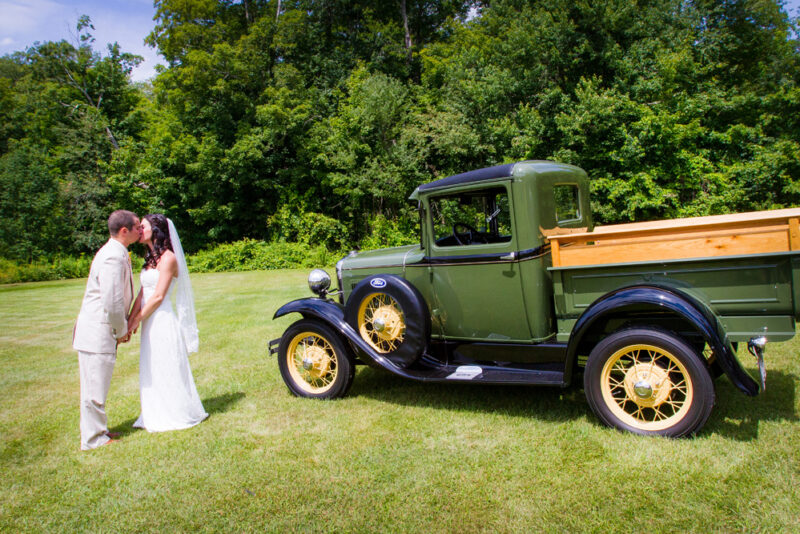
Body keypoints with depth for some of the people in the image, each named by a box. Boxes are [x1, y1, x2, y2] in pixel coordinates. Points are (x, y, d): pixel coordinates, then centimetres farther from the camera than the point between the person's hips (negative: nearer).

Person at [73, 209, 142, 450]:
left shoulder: (118, 253, 12)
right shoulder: (113, 257, -21)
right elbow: (112, 302, -25)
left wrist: (126, 323, 13)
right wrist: (121, 331, -11)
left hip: (98, 331, 10)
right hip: (97, 333, -10)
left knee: (95, 386, 20)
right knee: (95, 388, 3)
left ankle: (96, 431, 34)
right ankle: (93, 439, 16)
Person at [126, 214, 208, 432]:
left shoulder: (168, 258, -13)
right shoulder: (150, 258, 13)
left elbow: (158, 296, -16)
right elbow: (142, 294, 10)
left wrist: (136, 321, -13)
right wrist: (130, 320, 1)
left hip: (164, 321, -8)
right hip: (151, 323, 8)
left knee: (167, 370, 1)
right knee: (152, 372, 14)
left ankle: (176, 415, 15)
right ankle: (157, 417, 26)